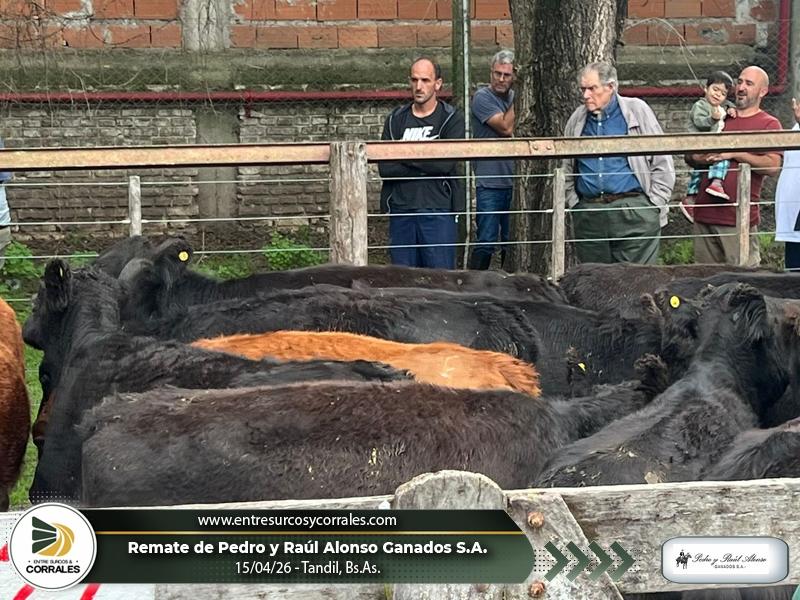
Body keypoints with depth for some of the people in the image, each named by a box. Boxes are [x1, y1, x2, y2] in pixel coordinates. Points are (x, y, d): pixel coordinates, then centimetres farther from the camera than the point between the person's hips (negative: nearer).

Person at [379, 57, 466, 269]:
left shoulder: (452, 119, 1)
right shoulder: (396, 119, 10)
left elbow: (446, 164, -13)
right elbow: (385, 168, -2)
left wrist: (405, 156, -6)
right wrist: (426, 166, -9)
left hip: (437, 211, -3)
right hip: (401, 211, 3)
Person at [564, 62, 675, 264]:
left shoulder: (637, 111, 3)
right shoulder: (577, 119, 13)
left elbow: (662, 163, 4)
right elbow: (566, 168, 23)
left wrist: (655, 206, -2)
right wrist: (574, 203, 12)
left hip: (635, 216, -4)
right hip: (588, 216, 4)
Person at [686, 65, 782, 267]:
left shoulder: (769, 124, 3)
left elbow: (773, 166, -11)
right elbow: (689, 156, 21)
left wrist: (735, 153, -15)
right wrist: (698, 158, -3)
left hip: (739, 219, -5)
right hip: (704, 213, 5)